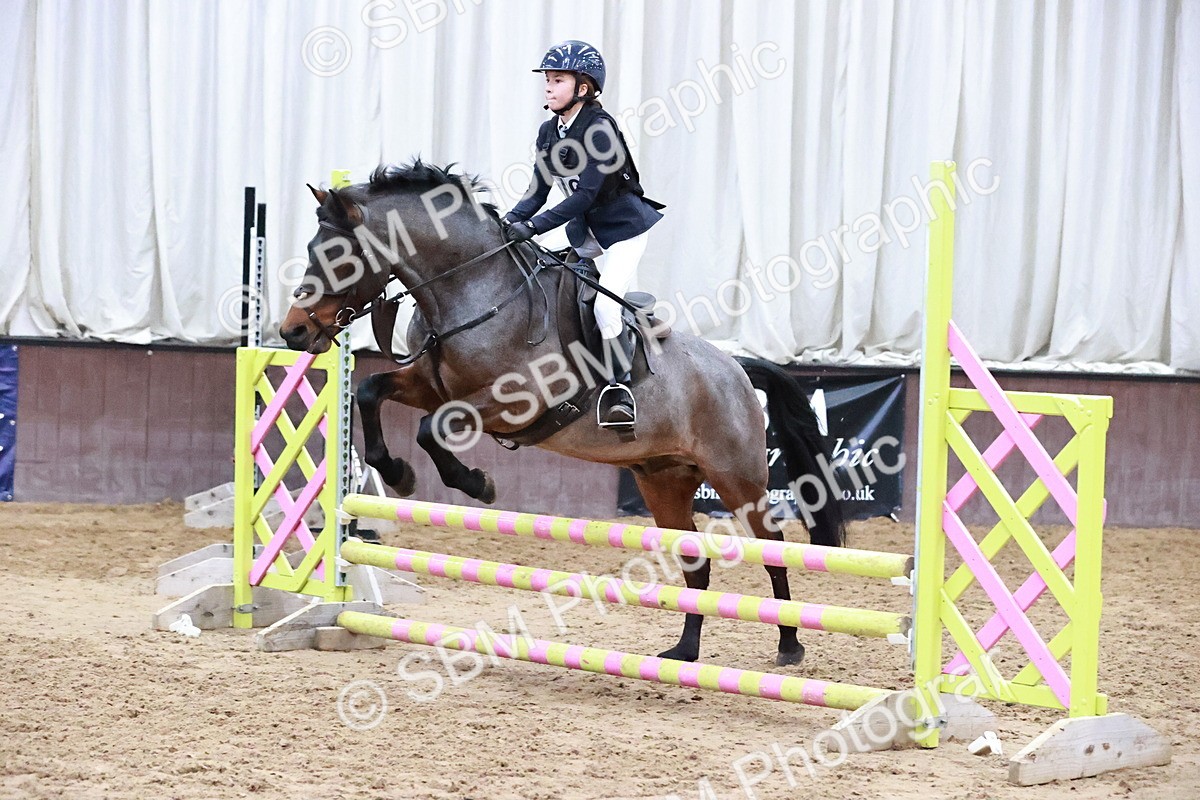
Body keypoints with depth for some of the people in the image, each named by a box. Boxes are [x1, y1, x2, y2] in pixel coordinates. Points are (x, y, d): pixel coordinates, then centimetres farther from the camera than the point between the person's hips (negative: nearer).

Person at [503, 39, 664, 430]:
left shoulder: (599, 128, -23)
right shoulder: (549, 132, 0)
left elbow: (585, 195, -29)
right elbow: (538, 192, 1)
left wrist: (533, 226, -34)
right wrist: (509, 221, -17)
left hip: (624, 227, -8)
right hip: (583, 230, 8)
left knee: (605, 303, -19)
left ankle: (621, 390, -6)